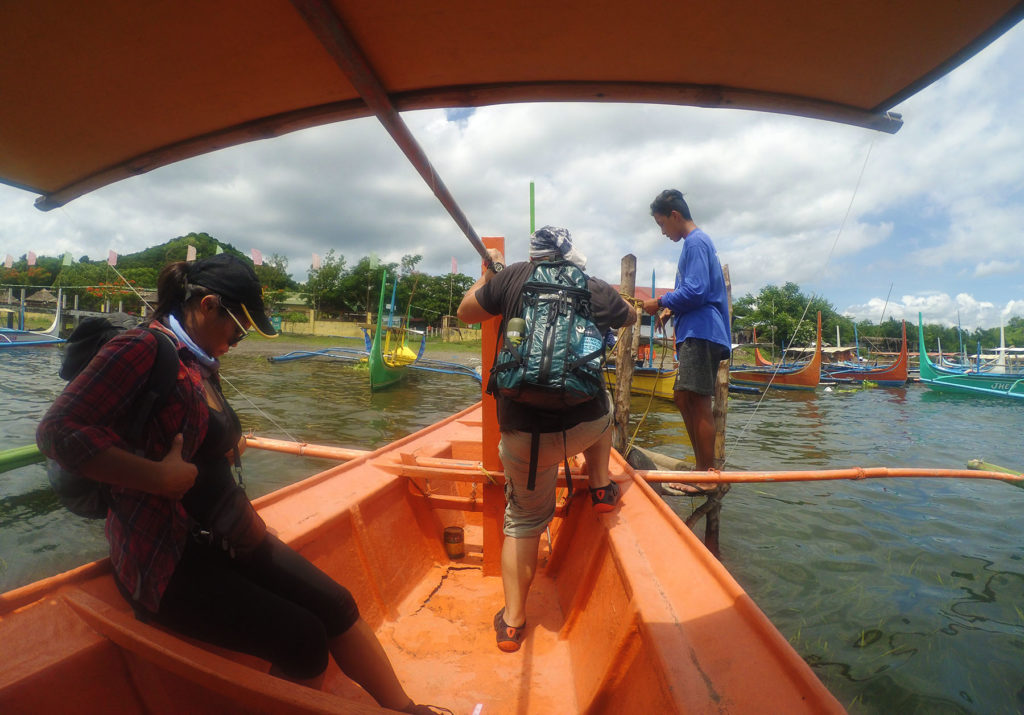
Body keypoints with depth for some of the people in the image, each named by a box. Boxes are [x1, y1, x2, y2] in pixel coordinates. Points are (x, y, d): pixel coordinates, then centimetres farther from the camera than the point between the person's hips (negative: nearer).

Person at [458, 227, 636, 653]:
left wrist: (488, 276, 31)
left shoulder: (512, 278, 1)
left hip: (523, 433, 0)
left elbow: (466, 313, 15)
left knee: (523, 519, 18)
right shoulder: (597, 290, 4)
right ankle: (601, 487, 36)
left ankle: (513, 622, 24)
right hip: (586, 427, 1)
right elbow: (630, 318, 27)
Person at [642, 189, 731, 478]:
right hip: (694, 333, 11)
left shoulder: (695, 242, -8)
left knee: (698, 403, -10)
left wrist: (661, 302, -7)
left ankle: (706, 475, -3)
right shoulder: (697, 242, 24)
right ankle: (703, 468, 20)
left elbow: (696, 291, -19)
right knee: (683, 398, 13)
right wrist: (672, 310, 13)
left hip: (700, 334, -11)